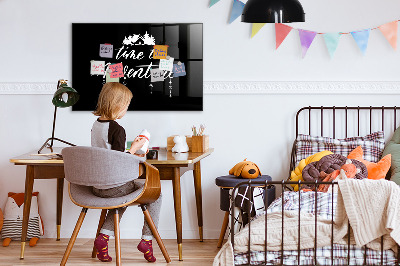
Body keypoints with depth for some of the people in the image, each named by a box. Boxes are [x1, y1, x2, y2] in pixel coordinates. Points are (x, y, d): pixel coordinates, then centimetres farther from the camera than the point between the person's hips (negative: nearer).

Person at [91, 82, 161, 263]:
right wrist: (134, 149, -7)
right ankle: (147, 239, 9)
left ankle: (104, 236, 19)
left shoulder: (96, 125, 6)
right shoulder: (117, 129, -19)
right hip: (114, 186, -8)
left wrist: (129, 154, 19)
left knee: (123, 195, 36)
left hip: (97, 186, 8)